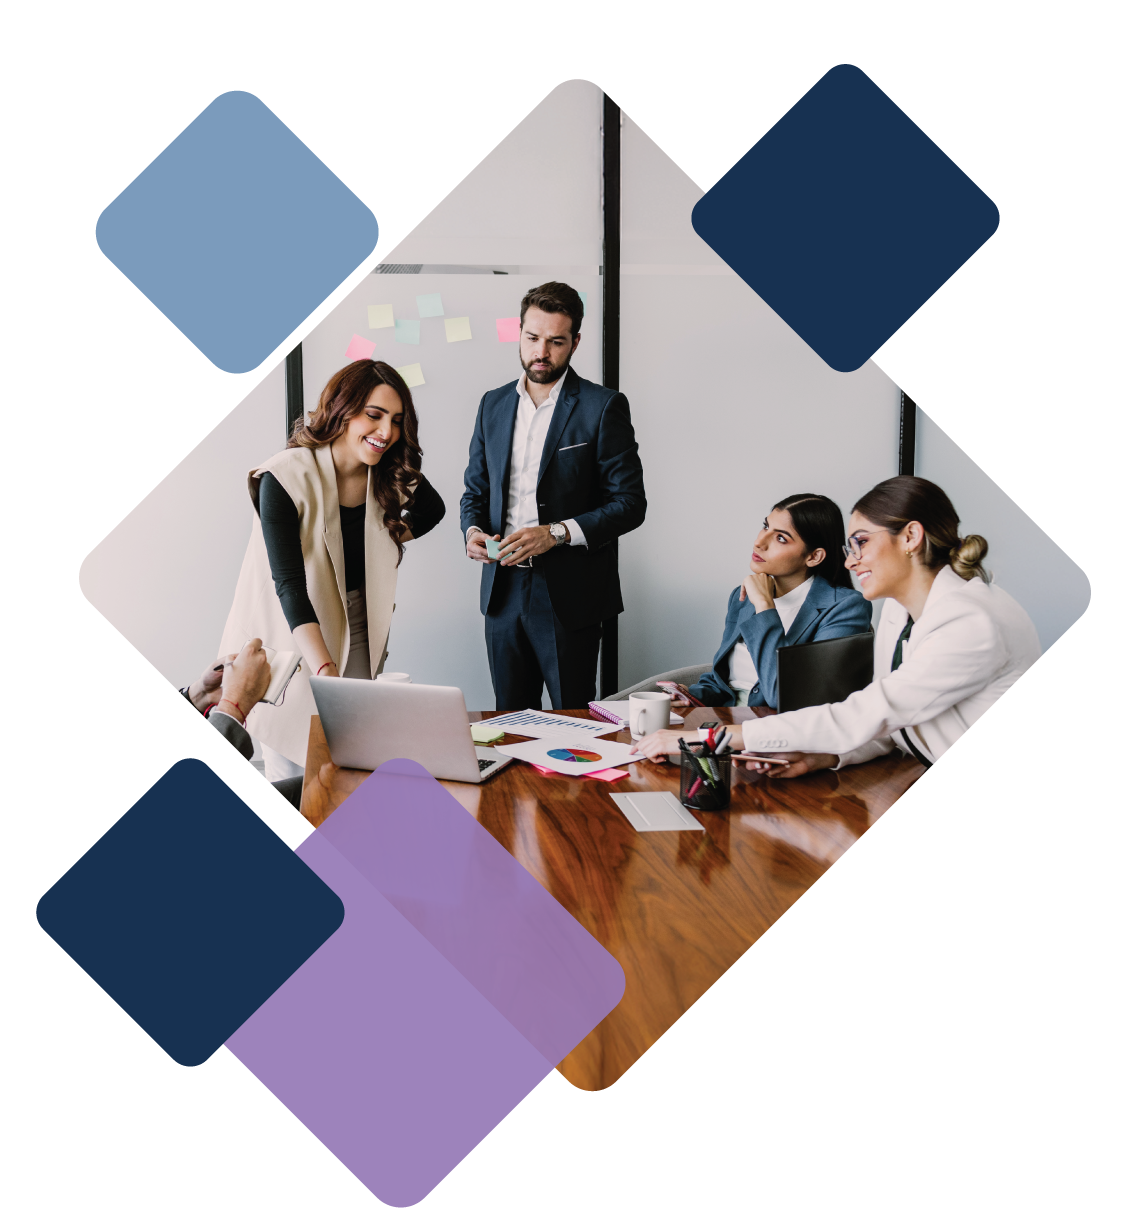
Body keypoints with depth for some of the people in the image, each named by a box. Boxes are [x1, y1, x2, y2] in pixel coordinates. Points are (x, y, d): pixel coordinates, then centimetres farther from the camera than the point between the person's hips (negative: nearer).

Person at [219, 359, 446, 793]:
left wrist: (388, 538, 3)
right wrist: (326, 671, -40)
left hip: (358, 634, 4)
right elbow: (289, 586, -29)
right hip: (291, 638, -4)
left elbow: (433, 509, 21)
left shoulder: (393, 476, -4)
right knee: (290, 773, -4)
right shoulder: (286, 478, -20)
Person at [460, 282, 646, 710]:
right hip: (503, 590, 5)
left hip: (569, 598, -4)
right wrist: (473, 529, -4)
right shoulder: (493, 404, 11)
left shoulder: (603, 407, -5)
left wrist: (557, 532, -19)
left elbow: (630, 503, -7)